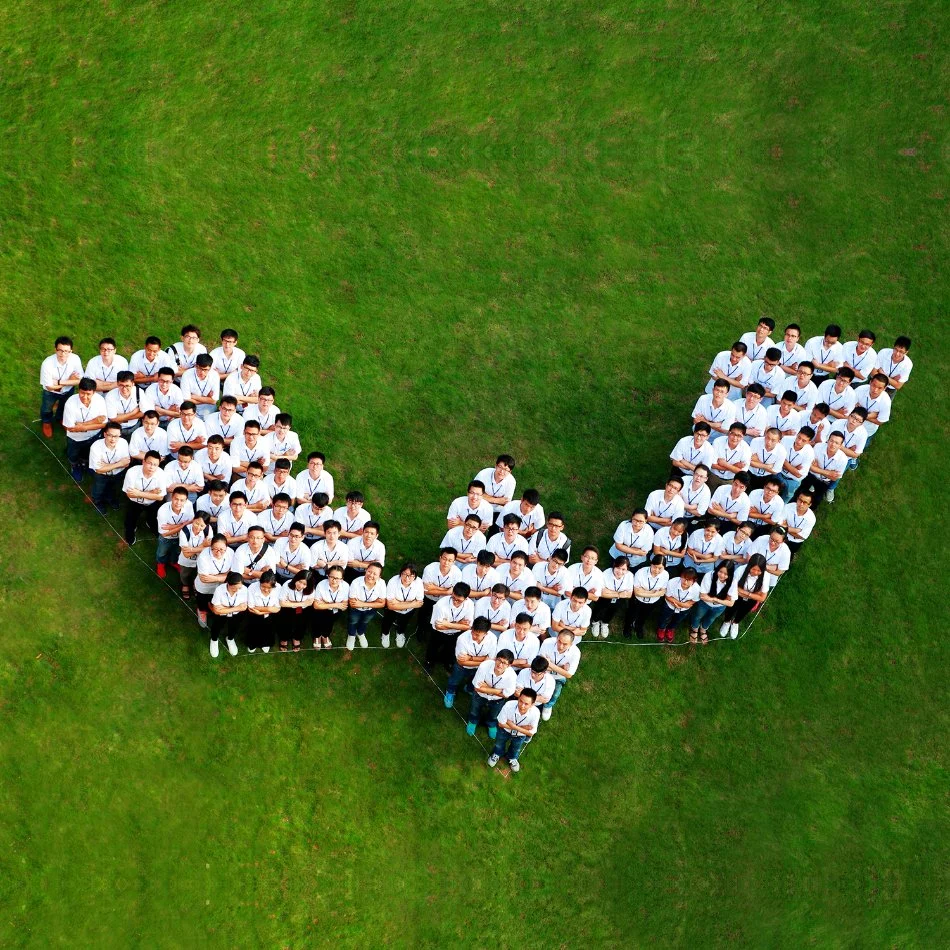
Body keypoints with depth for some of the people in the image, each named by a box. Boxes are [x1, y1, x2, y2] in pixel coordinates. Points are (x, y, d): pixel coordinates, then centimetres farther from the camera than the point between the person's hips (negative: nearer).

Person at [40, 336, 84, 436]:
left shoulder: (75, 359, -33)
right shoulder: (47, 364, -39)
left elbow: (80, 381, -25)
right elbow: (50, 386, -28)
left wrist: (59, 382, -35)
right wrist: (69, 381, -25)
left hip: (68, 390, 2)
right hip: (51, 392, -2)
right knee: (46, 409, 25)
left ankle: (60, 418, 65)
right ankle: (46, 422, 59)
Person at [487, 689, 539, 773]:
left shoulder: (535, 713, -39)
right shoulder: (509, 705, -42)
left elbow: (530, 733, -23)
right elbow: (501, 724, -24)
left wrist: (514, 726, -31)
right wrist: (521, 727, -28)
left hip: (521, 734, 0)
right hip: (505, 729, 0)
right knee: (499, 744, 20)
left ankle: (512, 758, 55)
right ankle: (497, 754, 57)